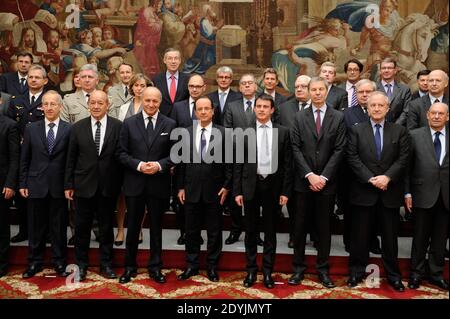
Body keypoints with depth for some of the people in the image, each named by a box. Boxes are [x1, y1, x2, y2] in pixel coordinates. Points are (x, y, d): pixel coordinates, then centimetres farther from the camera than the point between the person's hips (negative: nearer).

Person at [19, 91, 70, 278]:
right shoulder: (31, 129, 5)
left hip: (59, 186, -2)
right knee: (36, 227, 10)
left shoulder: (69, 130, -2)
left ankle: (59, 262, 21)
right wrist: (22, 183, 3)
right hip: (36, 185, 2)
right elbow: (24, 159, 7)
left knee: (59, 227, 7)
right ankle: (35, 262, 24)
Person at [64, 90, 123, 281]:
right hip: (83, 185, 1)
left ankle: (106, 264, 27)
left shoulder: (118, 126, -3)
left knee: (106, 227, 12)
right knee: (82, 227, 10)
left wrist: (120, 184, -5)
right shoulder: (78, 127, 1)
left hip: (108, 186, -1)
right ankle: (81, 264, 27)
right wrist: (68, 185, 2)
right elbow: (71, 158, 3)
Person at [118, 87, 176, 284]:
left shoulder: (170, 125, 2)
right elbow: (122, 154, 0)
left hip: (159, 184, 0)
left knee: (156, 227, 10)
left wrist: (159, 165, -16)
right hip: (134, 184, 0)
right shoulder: (129, 123, 2)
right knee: (133, 226, 9)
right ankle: (130, 267, 24)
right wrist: (138, 165, -15)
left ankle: (155, 267, 24)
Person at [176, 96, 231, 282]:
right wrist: (180, 187, 2)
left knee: (214, 231, 8)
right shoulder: (186, 133, 3)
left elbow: (228, 161, -1)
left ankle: (212, 266, 23)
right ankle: (191, 265, 24)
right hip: (191, 190, 2)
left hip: (214, 190, -1)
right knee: (191, 230, 11)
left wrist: (226, 185, -5)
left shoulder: (223, 132, -2)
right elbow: (181, 161, 5)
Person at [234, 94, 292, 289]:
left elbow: (287, 164, 1)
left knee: (270, 231, 10)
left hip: (273, 185, 0)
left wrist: (285, 191, -3)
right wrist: (237, 191, -4)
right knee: (251, 231, 9)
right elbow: (238, 163, 0)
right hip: (251, 185, 0)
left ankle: (268, 271, 22)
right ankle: (251, 270, 23)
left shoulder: (283, 132, 1)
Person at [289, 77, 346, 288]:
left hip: (327, 182, 0)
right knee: (300, 226, 6)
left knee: (324, 227, 8)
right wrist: (309, 174, -12)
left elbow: (339, 150, -3)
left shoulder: (338, 117, 3)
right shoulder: (299, 117, 4)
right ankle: (299, 268, 18)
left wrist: (323, 177, -11)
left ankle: (323, 269, 20)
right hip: (303, 181, 1)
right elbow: (296, 148, -2)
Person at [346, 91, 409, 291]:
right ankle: (357, 271, 21)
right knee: (360, 235, 7)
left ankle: (393, 274, 23)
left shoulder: (399, 131, 6)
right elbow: (352, 158, -4)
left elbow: (403, 159, -1)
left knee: (390, 235, 10)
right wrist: (370, 179, -13)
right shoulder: (357, 130, 4)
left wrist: (387, 177, -15)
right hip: (364, 191, -1)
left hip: (390, 192, 1)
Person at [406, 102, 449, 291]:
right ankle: (416, 273, 23)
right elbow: (407, 166, -1)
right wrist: (407, 192, -6)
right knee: (420, 238, 9)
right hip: (423, 195, -2)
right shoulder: (415, 135, 0)